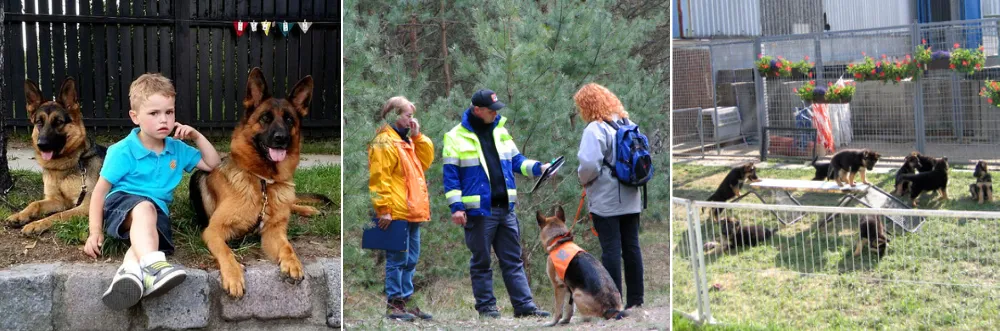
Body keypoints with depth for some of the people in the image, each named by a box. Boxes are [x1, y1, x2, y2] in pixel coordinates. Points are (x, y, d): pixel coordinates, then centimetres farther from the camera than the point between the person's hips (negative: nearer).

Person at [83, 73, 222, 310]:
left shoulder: (177, 149, 12)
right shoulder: (122, 151, -3)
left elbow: (213, 165, 22)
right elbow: (100, 190, -1)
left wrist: (197, 137, 8)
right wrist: (95, 232, -9)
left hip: (157, 211, 5)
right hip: (122, 204, -5)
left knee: (149, 234, -34)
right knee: (144, 207, -41)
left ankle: (130, 272, -66)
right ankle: (154, 267, -69)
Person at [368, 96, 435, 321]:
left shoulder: (407, 141, 21)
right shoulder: (384, 142, -10)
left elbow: (426, 161, 17)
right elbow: (379, 178, -17)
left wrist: (417, 136, 8)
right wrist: (384, 209, -21)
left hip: (411, 212, 9)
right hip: (396, 214, -9)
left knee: (410, 260, 13)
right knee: (397, 259, -6)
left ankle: (405, 300, 19)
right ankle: (393, 303, -1)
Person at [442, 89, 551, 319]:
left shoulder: (500, 131, 13)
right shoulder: (456, 137, -5)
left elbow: (516, 161, 17)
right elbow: (451, 175, -7)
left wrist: (538, 168, -1)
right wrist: (456, 207, -13)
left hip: (505, 209, 5)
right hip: (478, 211, -5)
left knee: (513, 260, 7)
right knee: (481, 261, 4)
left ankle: (524, 306, 9)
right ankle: (486, 307, 12)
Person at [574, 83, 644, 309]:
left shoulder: (596, 128, -13)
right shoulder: (626, 123, 12)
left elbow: (589, 163, -23)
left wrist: (583, 179, -5)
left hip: (606, 199, -7)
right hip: (630, 197, 7)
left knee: (611, 249, -3)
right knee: (631, 247, 10)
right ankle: (635, 298, 15)